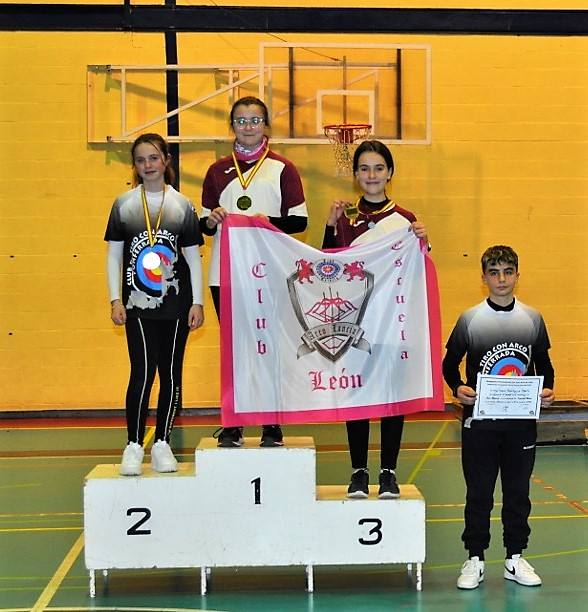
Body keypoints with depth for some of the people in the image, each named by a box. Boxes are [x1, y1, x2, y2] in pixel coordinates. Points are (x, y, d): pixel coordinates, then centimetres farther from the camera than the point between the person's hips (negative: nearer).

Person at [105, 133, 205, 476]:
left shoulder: (182, 206, 5)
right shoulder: (124, 205, 5)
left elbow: (193, 258, 7)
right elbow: (114, 255, 7)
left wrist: (197, 302, 1)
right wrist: (116, 299, -1)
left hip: (176, 305, 1)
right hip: (139, 305, -1)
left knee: (171, 374, 5)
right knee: (143, 373, -9)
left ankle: (162, 444, 16)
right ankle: (134, 446, 1)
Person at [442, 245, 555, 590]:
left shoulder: (533, 319, 5)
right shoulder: (470, 319, -1)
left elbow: (544, 364, 13)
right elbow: (450, 363, 5)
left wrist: (548, 389, -6)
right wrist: (458, 388, -14)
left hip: (522, 421, 2)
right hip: (480, 421, -2)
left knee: (518, 492, 11)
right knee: (479, 493, 6)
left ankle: (515, 558, 23)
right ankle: (475, 560, 17)